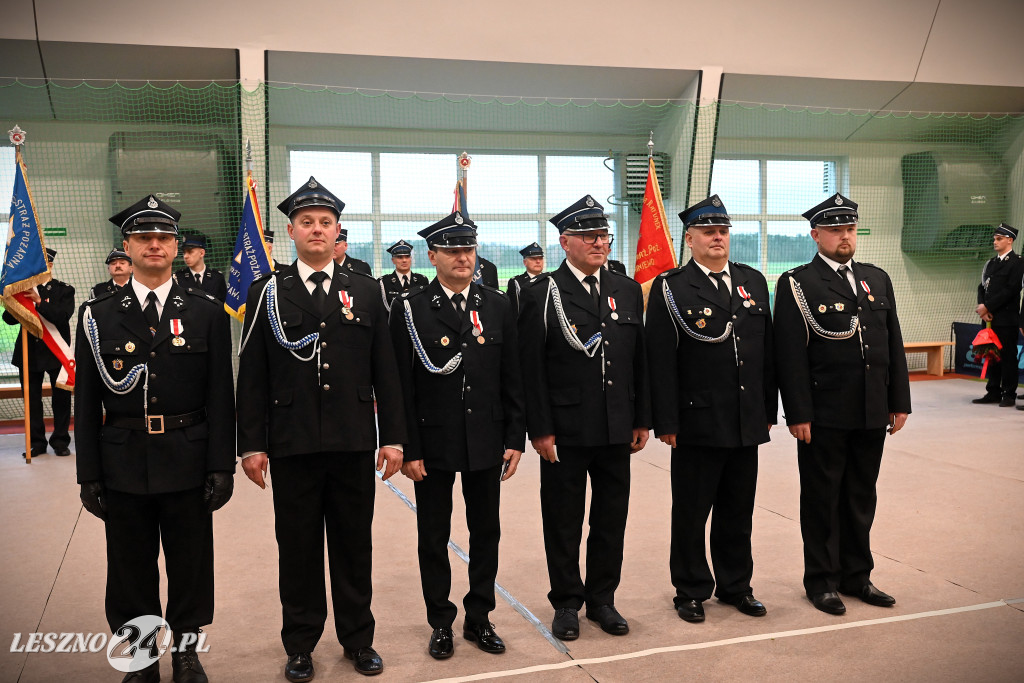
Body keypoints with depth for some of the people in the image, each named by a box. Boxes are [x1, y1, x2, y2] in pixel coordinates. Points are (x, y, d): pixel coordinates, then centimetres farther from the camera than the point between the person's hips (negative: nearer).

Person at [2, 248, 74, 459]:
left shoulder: (64, 290, 2)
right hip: (29, 352, 3)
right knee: (31, 398, 5)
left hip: (56, 352, -2)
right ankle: (37, 442, 14)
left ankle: (60, 441, 13)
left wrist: (39, 302, -26)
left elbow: (63, 316, -15)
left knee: (61, 398, 2)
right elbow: (9, 318, 1)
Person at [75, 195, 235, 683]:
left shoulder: (206, 313, 2)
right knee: (130, 568, 10)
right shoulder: (98, 314, 3)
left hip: (187, 462, 0)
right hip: (123, 464, 1)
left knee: (191, 564, 10)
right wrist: (89, 474, 0)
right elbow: (87, 401, 3)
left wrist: (222, 466, -4)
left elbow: (220, 397, 1)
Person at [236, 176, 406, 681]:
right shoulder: (268, 293, 3)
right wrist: (252, 445, -4)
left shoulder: (365, 292, 7)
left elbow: (385, 371, 6)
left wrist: (394, 438, 2)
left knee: (353, 544, 11)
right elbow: (252, 376, 1)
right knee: (297, 547, 9)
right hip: (293, 445, -1)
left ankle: (358, 638, 27)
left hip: (354, 444, 1)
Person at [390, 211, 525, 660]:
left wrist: (515, 438, 2)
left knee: (486, 532, 12)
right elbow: (403, 386, -7)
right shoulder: (409, 310, -6)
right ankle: (441, 623, 26)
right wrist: (408, 449, -10)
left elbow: (512, 380, 6)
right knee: (434, 538, 10)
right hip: (433, 445, -2)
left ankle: (479, 618, 28)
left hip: (486, 443, 3)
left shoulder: (499, 307, 4)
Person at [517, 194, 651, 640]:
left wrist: (642, 419, 8)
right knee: (563, 521, 8)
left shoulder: (627, 291, 9)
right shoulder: (541, 295, -5)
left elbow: (639, 361, 11)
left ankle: (602, 599, 28)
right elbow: (532, 368, -8)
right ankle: (566, 603, 23)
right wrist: (540, 429, -11)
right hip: (565, 432, -4)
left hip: (617, 431, 4)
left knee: (611, 518, 13)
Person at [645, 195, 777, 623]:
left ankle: (736, 586, 30)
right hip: (697, 423, -4)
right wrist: (666, 422, -12)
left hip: (747, 422, 5)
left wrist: (769, 410, 10)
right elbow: (661, 360, -9)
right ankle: (691, 591, 21)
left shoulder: (753, 281, 10)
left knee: (738, 511, 15)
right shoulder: (670, 288, -6)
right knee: (691, 512, 6)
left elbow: (768, 350, 13)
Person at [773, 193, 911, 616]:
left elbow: (893, 344, 14)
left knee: (862, 497, 15)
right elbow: (790, 355, -10)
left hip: (872, 414, 5)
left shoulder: (877, 280, 12)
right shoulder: (797, 284, -6)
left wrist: (899, 402, 9)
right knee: (822, 500, 6)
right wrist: (798, 414, -15)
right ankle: (822, 581, 18)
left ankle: (857, 575, 28)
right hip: (824, 417, -5)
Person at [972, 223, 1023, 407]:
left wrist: (987, 306, -14)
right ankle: (993, 392, 16)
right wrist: (983, 309, -4)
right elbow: (982, 287, 13)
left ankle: (1009, 394, 4)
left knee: (1008, 356, -2)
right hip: (989, 318, 7)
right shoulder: (990, 263, 17)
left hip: (1007, 319, -7)